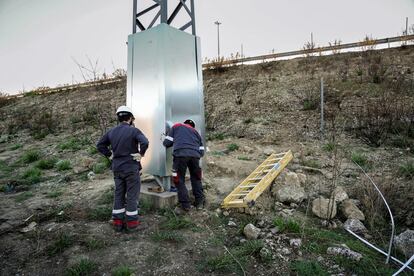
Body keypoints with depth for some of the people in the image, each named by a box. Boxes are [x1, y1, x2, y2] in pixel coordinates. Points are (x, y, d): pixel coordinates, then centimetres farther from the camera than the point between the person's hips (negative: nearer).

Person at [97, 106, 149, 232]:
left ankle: (117, 222, 22)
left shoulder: (111, 131, 6)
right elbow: (145, 142, -27)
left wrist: (110, 155, 10)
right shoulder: (133, 130, -12)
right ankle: (131, 223, 13)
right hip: (131, 167, -5)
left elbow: (100, 145, 12)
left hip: (117, 167, 6)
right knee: (132, 196, 5)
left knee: (118, 195, 15)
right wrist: (141, 154, -12)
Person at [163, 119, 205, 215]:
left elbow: (166, 143, 17)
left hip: (180, 154, -3)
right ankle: (199, 202, 27)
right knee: (196, 178, 21)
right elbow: (201, 151, 23)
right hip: (195, 155, 4)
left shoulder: (176, 126, 25)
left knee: (179, 181, 7)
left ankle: (185, 206, 8)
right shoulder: (195, 132, 31)